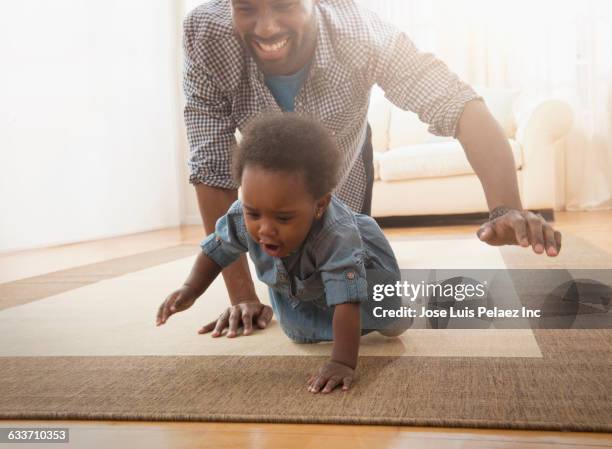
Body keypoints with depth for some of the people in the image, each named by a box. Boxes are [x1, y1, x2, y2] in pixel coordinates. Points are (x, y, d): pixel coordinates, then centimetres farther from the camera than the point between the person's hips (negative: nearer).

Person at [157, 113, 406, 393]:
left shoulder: (339, 237, -51)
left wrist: (343, 363, -57)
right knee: (301, 333, 8)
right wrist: (190, 290, -27)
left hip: (357, 264, -2)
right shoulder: (242, 218, -37)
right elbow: (217, 249, -17)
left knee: (392, 326, 6)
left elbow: (347, 302, -52)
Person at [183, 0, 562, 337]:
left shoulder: (359, 31, -39)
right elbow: (212, 165, -34)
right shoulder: (206, 35, -36)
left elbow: (460, 105, -47)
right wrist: (241, 294, -35)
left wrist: (507, 209, -66)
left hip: (345, 171, 0)